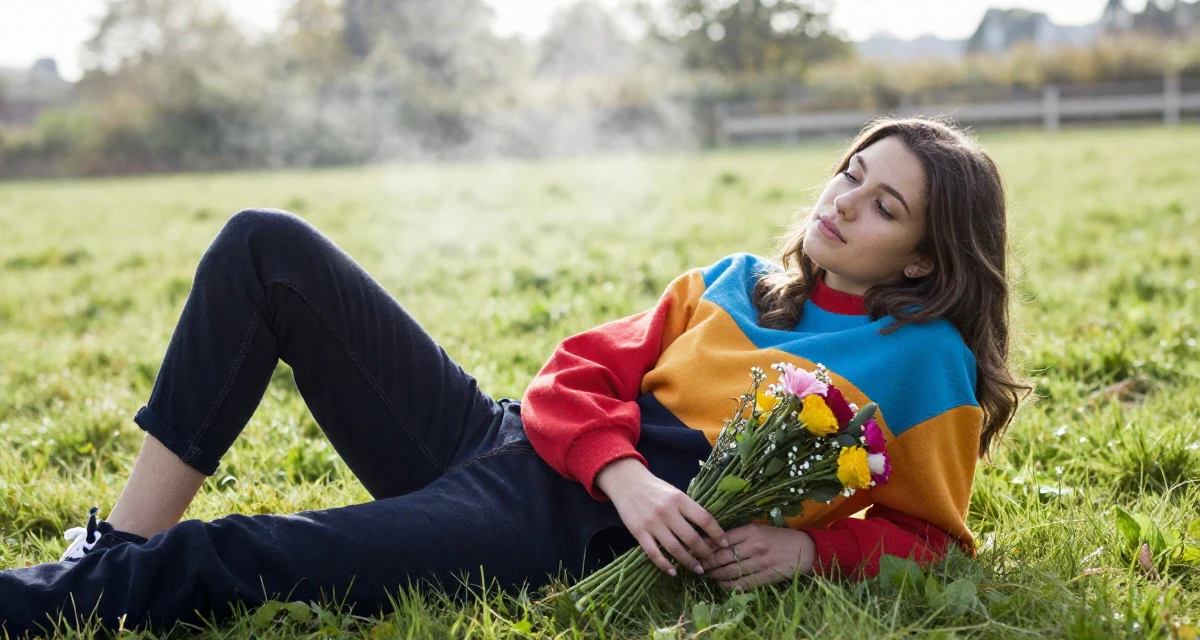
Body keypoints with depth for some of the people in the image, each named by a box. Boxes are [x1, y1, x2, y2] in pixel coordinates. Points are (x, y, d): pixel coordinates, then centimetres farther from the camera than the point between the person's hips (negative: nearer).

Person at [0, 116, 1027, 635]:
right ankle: (117, 544, -9)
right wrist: (625, 471, -11)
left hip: (580, 536, -6)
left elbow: (928, 535, 6)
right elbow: (581, 370, 11)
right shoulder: (731, 282, 18)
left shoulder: (928, 363, 6)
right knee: (267, 249, -8)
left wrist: (805, 546, -15)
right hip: (517, 440, 7)